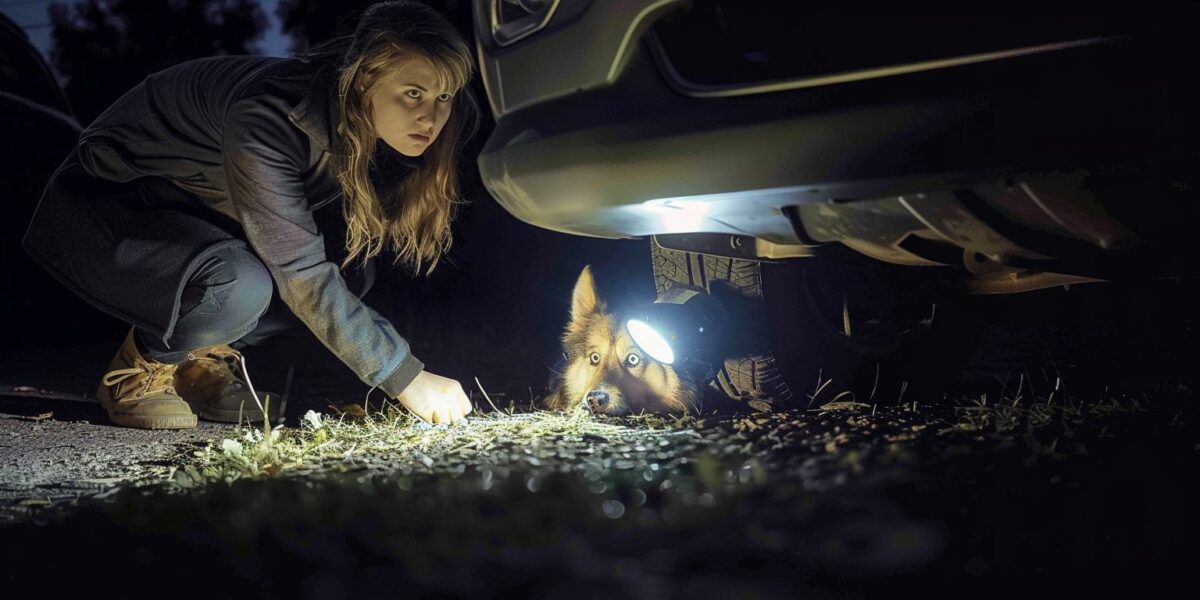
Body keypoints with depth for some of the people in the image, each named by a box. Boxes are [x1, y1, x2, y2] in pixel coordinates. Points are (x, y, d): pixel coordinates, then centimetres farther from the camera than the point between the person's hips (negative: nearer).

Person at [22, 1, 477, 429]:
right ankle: (140, 371, -4)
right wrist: (406, 379, -36)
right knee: (239, 286, -34)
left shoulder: (380, 128, -14)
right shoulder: (268, 115, -36)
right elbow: (299, 273, -37)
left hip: (197, 213, 7)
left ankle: (203, 362, 5)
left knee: (351, 269, -12)